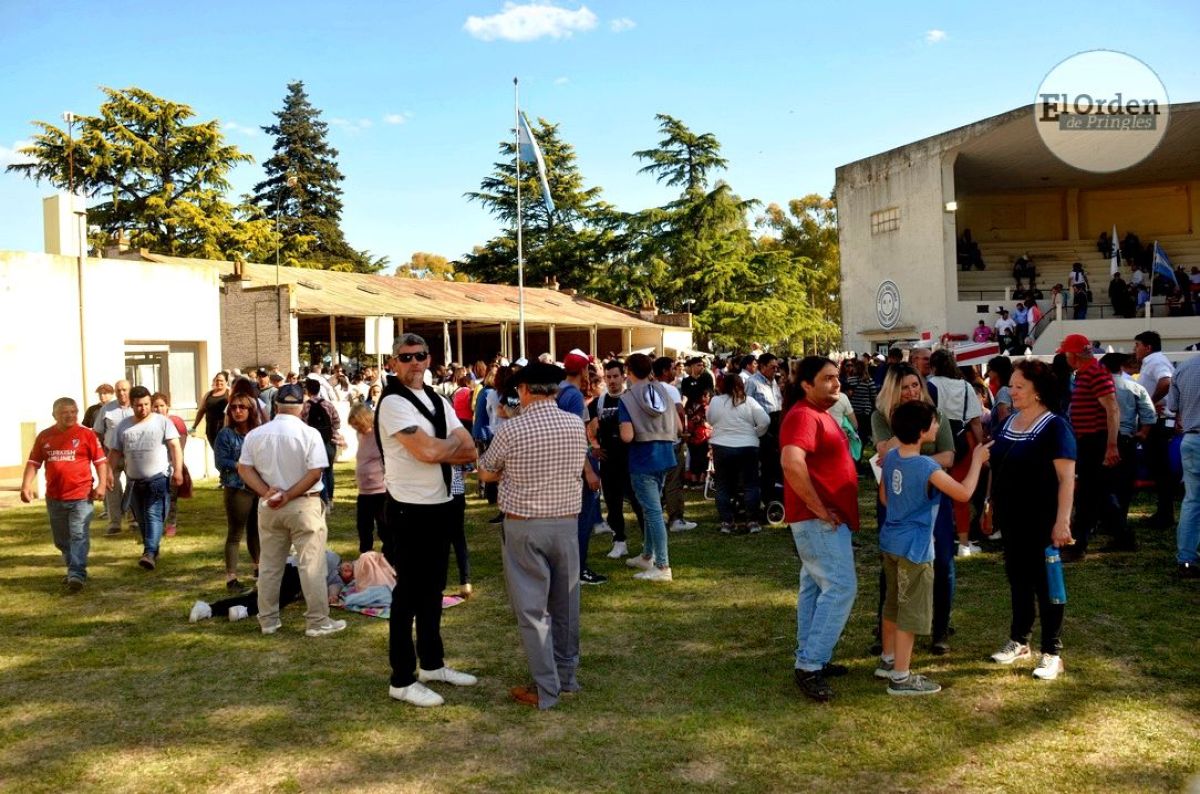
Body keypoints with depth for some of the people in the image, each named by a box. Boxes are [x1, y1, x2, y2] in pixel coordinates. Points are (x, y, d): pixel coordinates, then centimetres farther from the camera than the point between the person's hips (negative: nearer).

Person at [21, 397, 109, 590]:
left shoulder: (86, 433, -4)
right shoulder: (44, 436, 6)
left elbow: (100, 460, -3)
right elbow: (33, 462, 8)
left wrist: (102, 484, -11)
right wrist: (26, 485, -2)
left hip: (81, 496, -5)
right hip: (54, 497, 5)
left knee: (78, 536, -9)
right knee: (61, 539, 15)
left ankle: (77, 574, -11)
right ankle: (74, 570, 30)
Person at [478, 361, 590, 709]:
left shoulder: (511, 430, -13)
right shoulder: (577, 425, -2)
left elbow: (486, 473, 2)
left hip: (524, 527, -4)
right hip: (566, 522, 4)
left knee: (532, 608, 4)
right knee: (565, 602, 16)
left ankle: (546, 689, 7)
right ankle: (567, 675, 29)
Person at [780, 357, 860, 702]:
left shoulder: (820, 414, 16)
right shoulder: (803, 415, -18)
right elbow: (792, 463, -34)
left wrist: (828, 510, 16)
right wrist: (819, 509, -25)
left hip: (828, 517, 11)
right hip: (818, 519, -11)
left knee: (816, 586, 14)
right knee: (841, 586, -11)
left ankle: (810, 659, 23)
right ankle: (810, 666, -6)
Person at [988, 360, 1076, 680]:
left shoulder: (1054, 427, -13)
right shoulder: (1008, 422, 8)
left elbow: (1067, 477, -17)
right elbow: (996, 468, 17)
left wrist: (1062, 521, -23)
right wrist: (991, 506, 15)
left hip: (1041, 521, -6)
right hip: (1012, 518, 6)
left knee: (1045, 583, 3)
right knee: (1017, 580, 15)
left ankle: (1052, 653, 13)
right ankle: (1018, 641, 28)